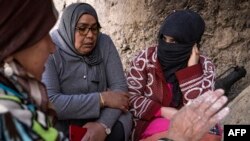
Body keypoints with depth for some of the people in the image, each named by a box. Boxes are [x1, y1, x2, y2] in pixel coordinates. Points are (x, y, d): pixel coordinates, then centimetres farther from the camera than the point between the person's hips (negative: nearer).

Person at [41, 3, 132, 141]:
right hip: (62, 123, -1)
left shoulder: (104, 43, -4)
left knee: (117, 129, -28)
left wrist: (103, 125, -28)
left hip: (101, 118, 2)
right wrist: (102, 99, -25)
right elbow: (49, 102, -26)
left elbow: (119, 87, -9)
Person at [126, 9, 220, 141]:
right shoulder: (145, 58, -5)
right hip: (150, 124, -2)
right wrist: (162, 111, -18)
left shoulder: (204, 66, -5)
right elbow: (129, 98, -7)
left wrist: (192, 68, -18)